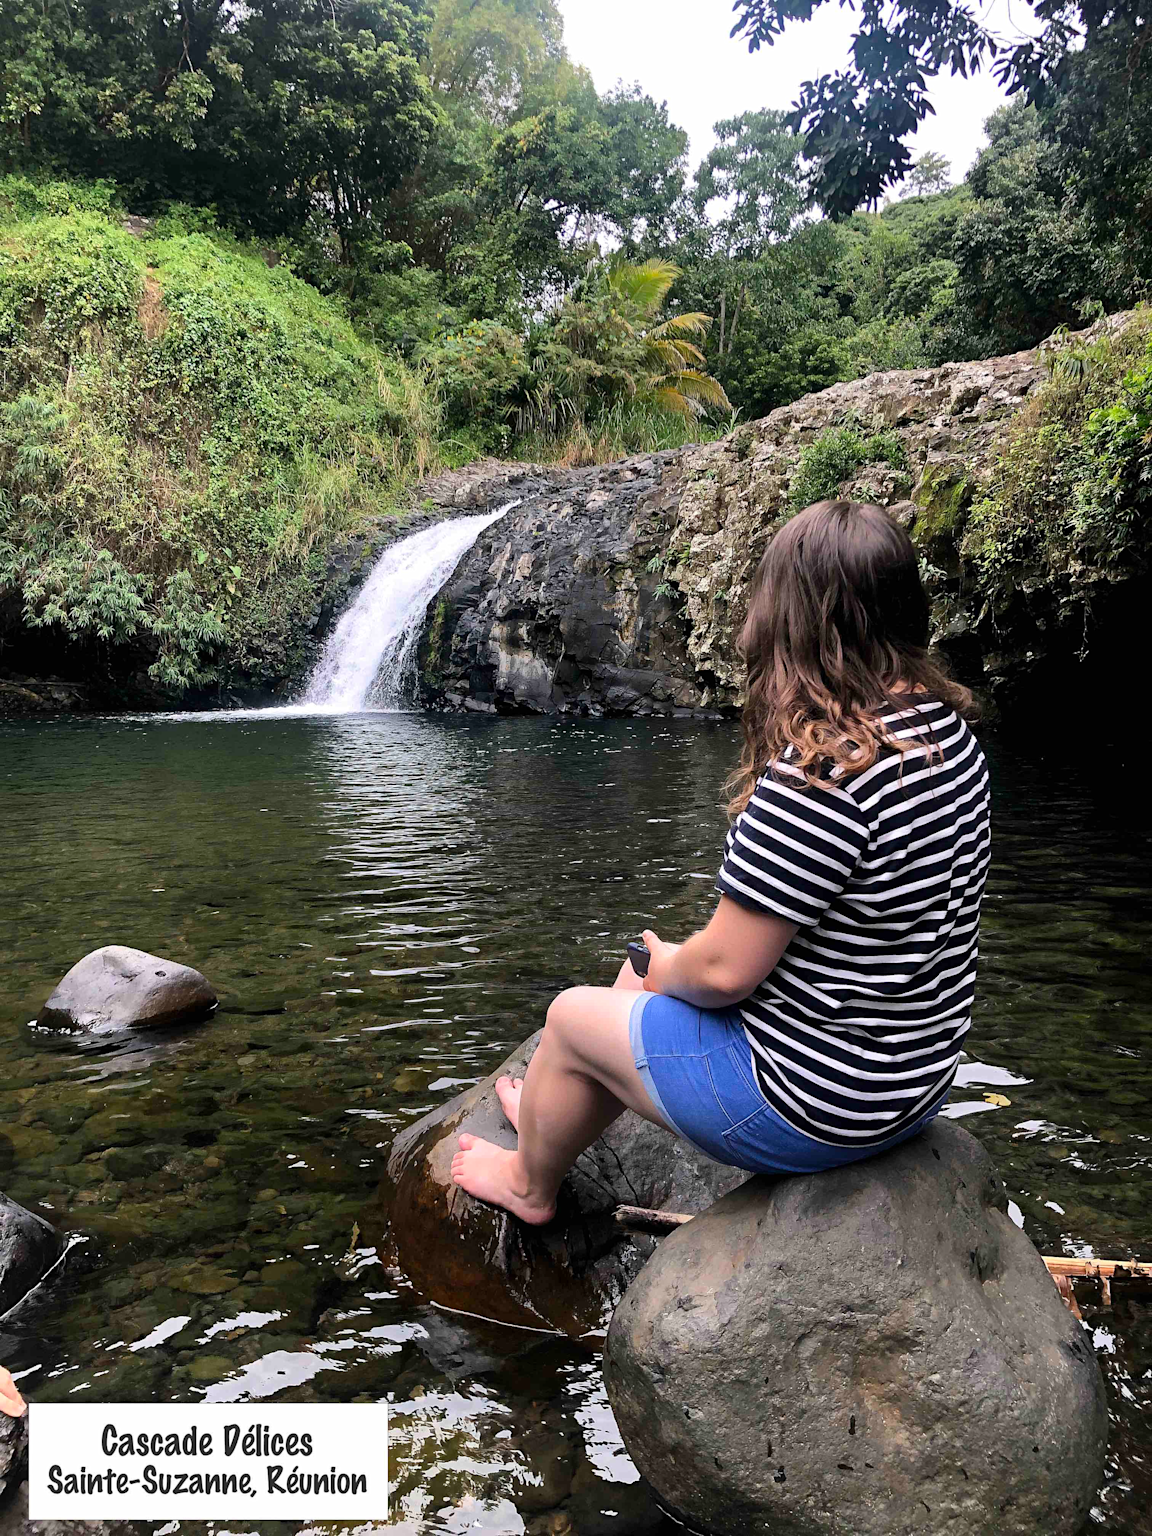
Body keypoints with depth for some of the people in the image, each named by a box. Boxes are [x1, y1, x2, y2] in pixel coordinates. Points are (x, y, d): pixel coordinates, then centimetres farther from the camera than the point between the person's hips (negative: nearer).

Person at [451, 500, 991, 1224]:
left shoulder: (822, 770, -31)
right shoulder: (949, 728, -2)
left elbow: (724, 971, -26)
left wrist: (668, 969, -2)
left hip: (815, 1103, -8)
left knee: (573, 1015, 13)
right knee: (643, 995, 27)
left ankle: (530, 1184, 42)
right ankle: (558, 1118, 54)